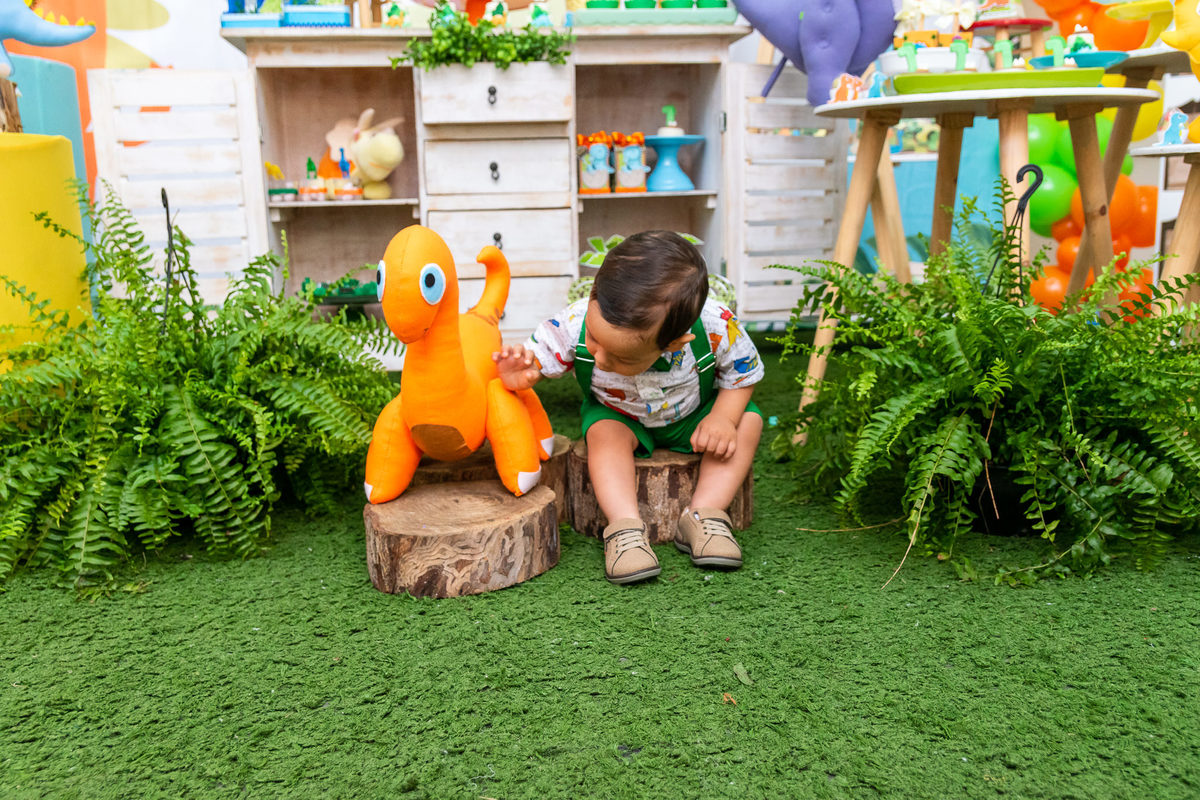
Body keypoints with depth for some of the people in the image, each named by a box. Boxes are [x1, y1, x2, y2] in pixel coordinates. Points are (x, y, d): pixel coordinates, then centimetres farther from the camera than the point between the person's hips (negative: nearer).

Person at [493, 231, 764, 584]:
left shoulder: (717, 328, -37)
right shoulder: (575, 323, -37)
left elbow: (745, 372, -16)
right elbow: (537, 355, -21)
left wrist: (722, 417, -32)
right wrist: (518, 375, -45)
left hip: (691, 414, 1)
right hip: (619, 415, 0)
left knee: (748, 420, -20)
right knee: (604, 432, -30)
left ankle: (703, 515, -20)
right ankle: (625, 526, -31)